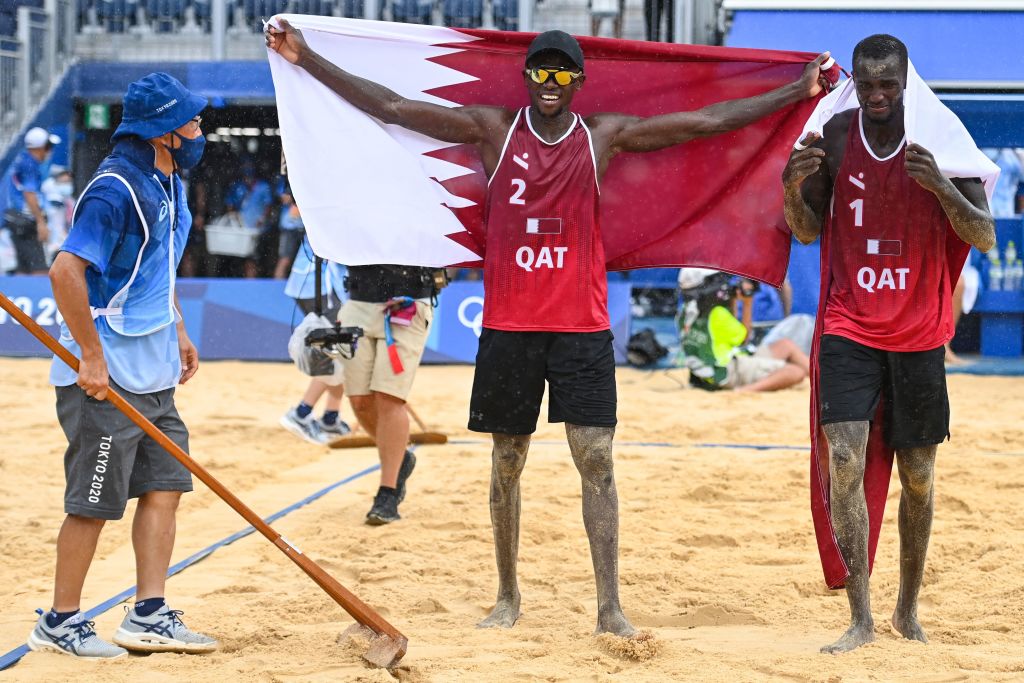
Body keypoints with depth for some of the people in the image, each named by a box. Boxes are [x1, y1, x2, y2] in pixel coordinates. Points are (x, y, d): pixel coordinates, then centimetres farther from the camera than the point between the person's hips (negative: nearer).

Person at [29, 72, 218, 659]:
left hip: (153, 374, 9)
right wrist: (92, 357, -25)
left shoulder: (168, 183, 11)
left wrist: (177, 332, 18)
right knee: (97, 501, -2)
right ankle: (61, 623, 9)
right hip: (107, 376, -9)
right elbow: (66, 271, -27)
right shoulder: (117, 189, -19)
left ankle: (148, 617, 13)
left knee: (164, 487, 8)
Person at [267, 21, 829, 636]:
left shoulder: (604, 136, 3)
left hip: (581, 329, -1)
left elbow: (706, 122, 2)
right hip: (508, 326, 1)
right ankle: (508, 597, 22)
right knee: (506, 464, 8)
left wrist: (799, 92, -1)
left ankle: (610, 606, -3)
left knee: (596, 459, -6)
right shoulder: (494, 130, 3)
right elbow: (392, 107, 2)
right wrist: (307, 60, -2)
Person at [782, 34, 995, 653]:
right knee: (843, 458, -16)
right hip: (850, 329, 0)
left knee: (919, 475, 9)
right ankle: (861, 619, -12)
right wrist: (793, 188, -14)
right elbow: (809, 232, 8)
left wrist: (942, 187, -28)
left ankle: (908, 610, 27)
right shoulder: (834, 138, -2)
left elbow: (986, 238, -10)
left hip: (920, 336, 0)